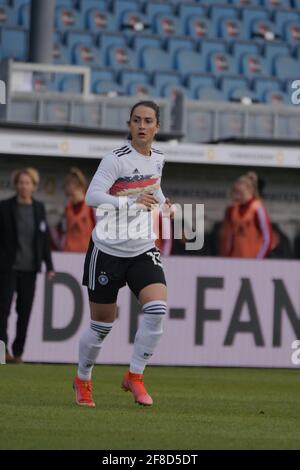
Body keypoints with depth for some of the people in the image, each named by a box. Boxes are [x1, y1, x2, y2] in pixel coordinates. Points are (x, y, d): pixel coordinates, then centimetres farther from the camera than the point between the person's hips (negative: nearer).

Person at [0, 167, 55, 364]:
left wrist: (49, 265, 9)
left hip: (29, 268, 3)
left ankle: (18, 351, 11)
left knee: (25, 311, 4)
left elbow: (45, 238, 12)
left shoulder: (39, 208, 8)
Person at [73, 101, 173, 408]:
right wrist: (131, 203, -33)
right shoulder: (116, 159, -15)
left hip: (143, 250, 5)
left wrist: (163, 203, 8)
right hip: (108, 250, -5)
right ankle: (82, 380, 31)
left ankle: (135, 376, -5)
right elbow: (92, 197, -25)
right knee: (101, 325, 5)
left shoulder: (157, 159, 6)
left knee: (157, 307, -20)